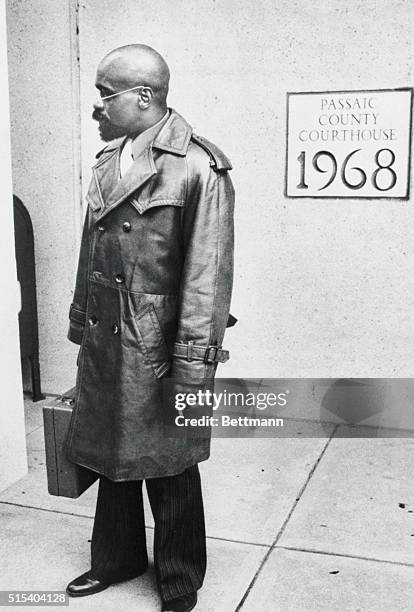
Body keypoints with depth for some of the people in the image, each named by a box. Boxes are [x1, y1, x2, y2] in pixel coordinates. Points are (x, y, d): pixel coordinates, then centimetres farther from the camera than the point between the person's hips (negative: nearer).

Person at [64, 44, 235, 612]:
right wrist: (81, 321, 16)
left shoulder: (198, 168, -14)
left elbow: (207, 273, -17)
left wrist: (192, 366, -17)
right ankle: (116, 558, 43)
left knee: (169, 471, 10)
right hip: (104, 342, 7)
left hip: (158, 349, -6)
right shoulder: (108, 160, 10)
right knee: (112, 457, 20)